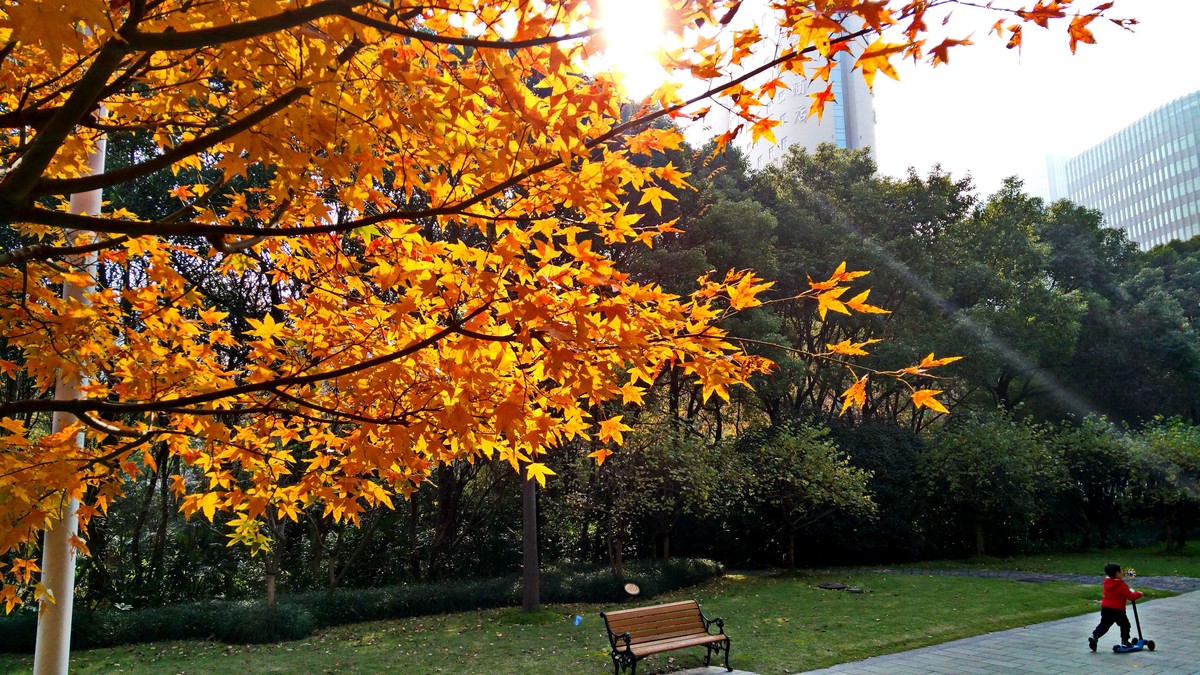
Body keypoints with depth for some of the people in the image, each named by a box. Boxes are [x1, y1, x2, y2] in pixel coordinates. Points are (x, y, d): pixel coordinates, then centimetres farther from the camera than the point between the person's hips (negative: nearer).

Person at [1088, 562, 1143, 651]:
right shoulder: (1122, 585, -12)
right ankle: (1125, 641, 19)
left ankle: (1094, 636, -3)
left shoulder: (1106, 582, 5)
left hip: (1105, 608, 5)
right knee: (1125, 625, 15)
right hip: (1118, 610, -5)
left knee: (1104, 625, 12)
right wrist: (1138, 594, 6)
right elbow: (1130, 596, -10)